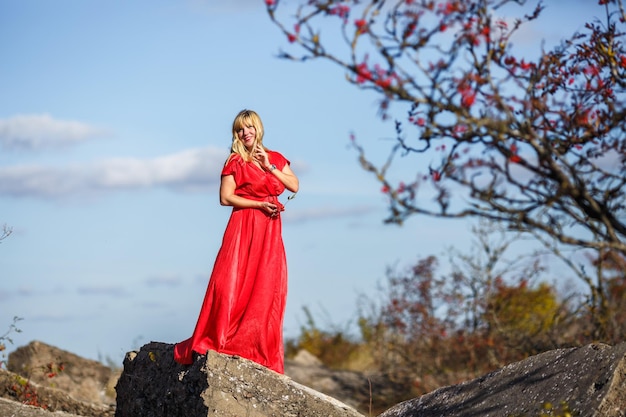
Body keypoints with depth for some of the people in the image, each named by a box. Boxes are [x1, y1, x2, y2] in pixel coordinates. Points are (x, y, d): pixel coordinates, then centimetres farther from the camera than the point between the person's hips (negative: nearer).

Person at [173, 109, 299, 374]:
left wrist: (268, 166, -5)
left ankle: (260, 348, 5)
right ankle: (220, 340, -6)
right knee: (234, 282, -11)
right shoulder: (235, 161, 1)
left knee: (267, 289, 1)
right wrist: (259, 204, -13)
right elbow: (225, 197, -7)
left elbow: (294, 186, 2)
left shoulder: (275, 158, 14)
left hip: (270, 232, 4)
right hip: (243, 227, -4)